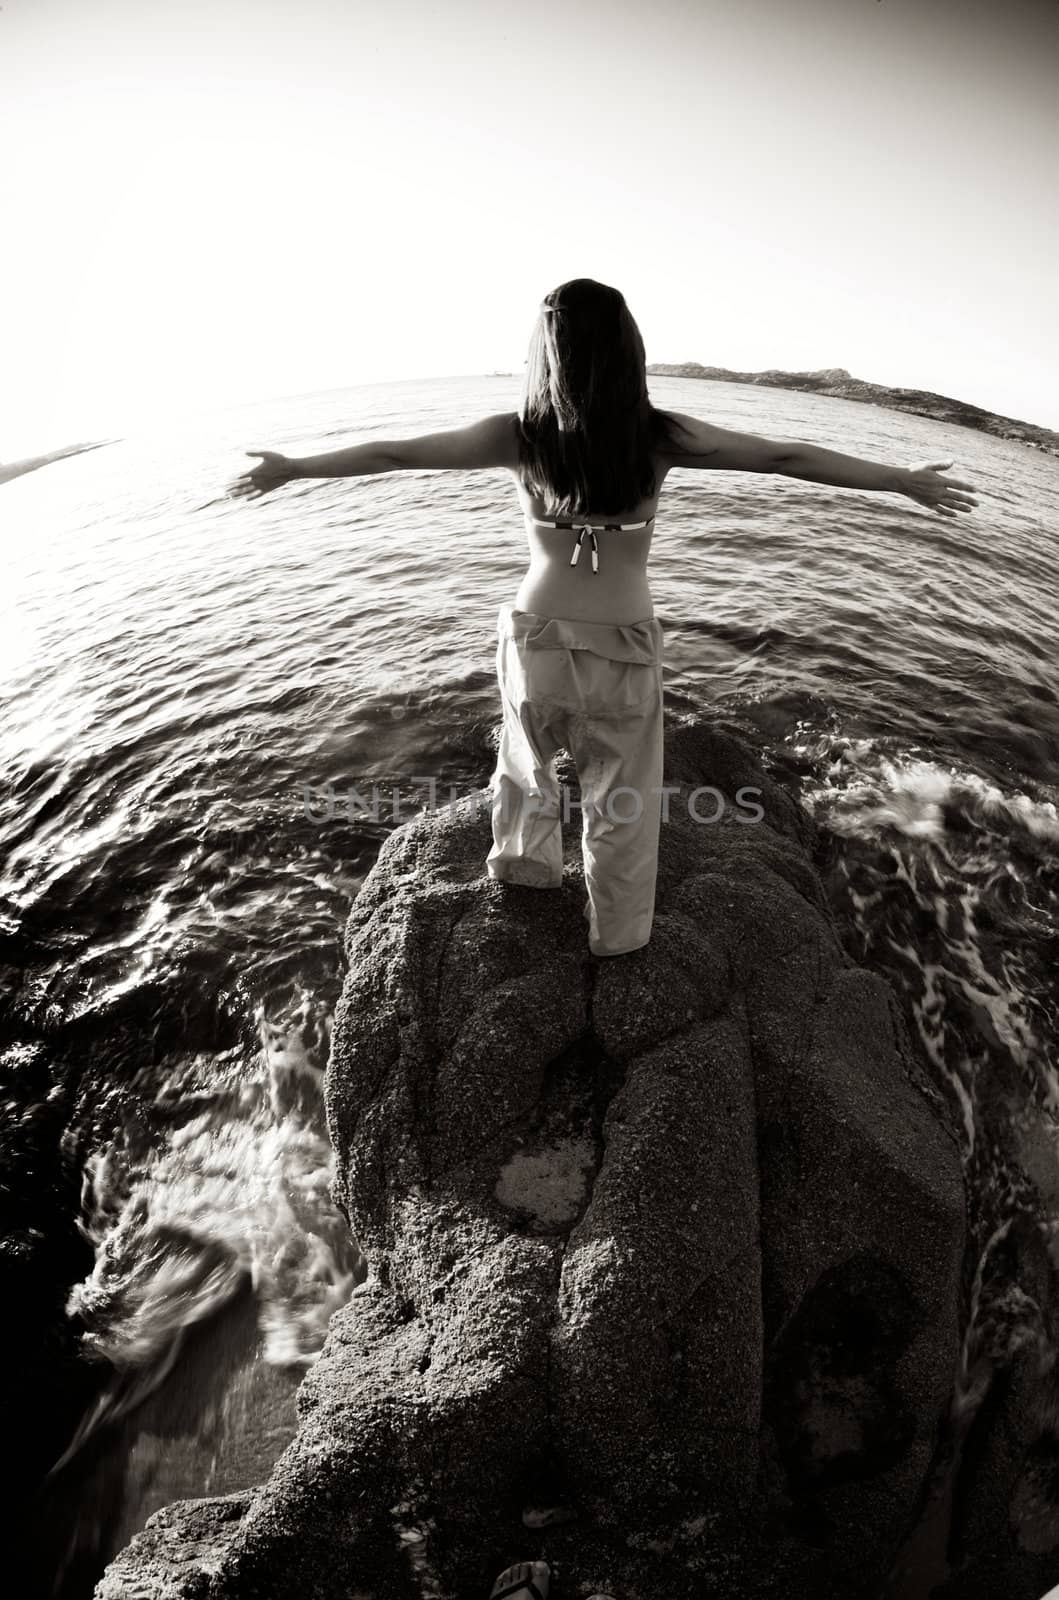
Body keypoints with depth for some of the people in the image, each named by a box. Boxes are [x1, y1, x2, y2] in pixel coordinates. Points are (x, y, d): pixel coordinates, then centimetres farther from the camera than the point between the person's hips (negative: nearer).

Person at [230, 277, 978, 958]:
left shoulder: (517, 435, -7)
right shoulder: (663, 435, -9)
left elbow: (392, 452, 3)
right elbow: (788, 457, -2)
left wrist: (291, 467, 16)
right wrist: (907, 480, 9)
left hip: (534, 638, 1)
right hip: (624, 650, -1)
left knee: (528, 756, 30)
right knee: (622, 801, 17)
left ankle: (525, 857, 53)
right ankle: (618, 931, 35)